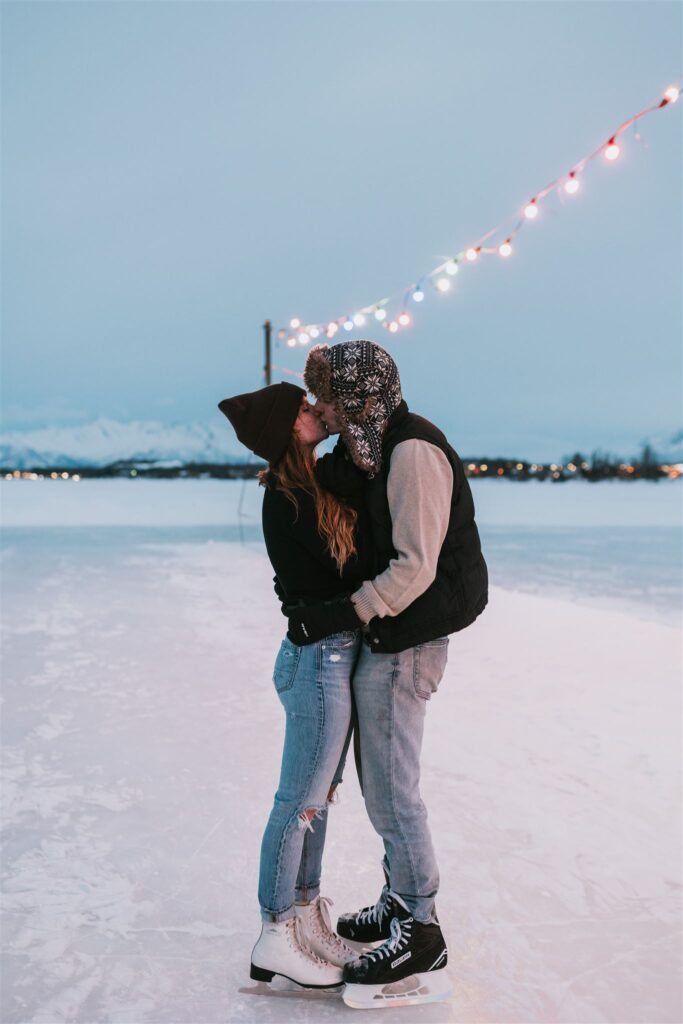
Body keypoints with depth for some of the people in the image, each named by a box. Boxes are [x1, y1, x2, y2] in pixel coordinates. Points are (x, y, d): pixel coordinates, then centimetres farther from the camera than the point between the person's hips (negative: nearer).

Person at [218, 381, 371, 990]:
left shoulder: (311, 485, 8)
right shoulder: (288, 501, -20)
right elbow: (354, 571, -19)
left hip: (334, 653, 9)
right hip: (321, 656, -9)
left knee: (319, 797, 17)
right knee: (301, 802, 1)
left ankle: (307, 917, 31)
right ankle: (275, 943, 15)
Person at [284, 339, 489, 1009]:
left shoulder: (412, 451, -19)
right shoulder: (378, 450, 11)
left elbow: (416, 567, -23)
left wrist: (338, 616, -23)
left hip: (404, 644, -10)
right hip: (388, 639, 10)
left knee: (392, 788, -2)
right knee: (384, 780, 19)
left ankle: (422, 938, 10)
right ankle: (399, 903, 35)